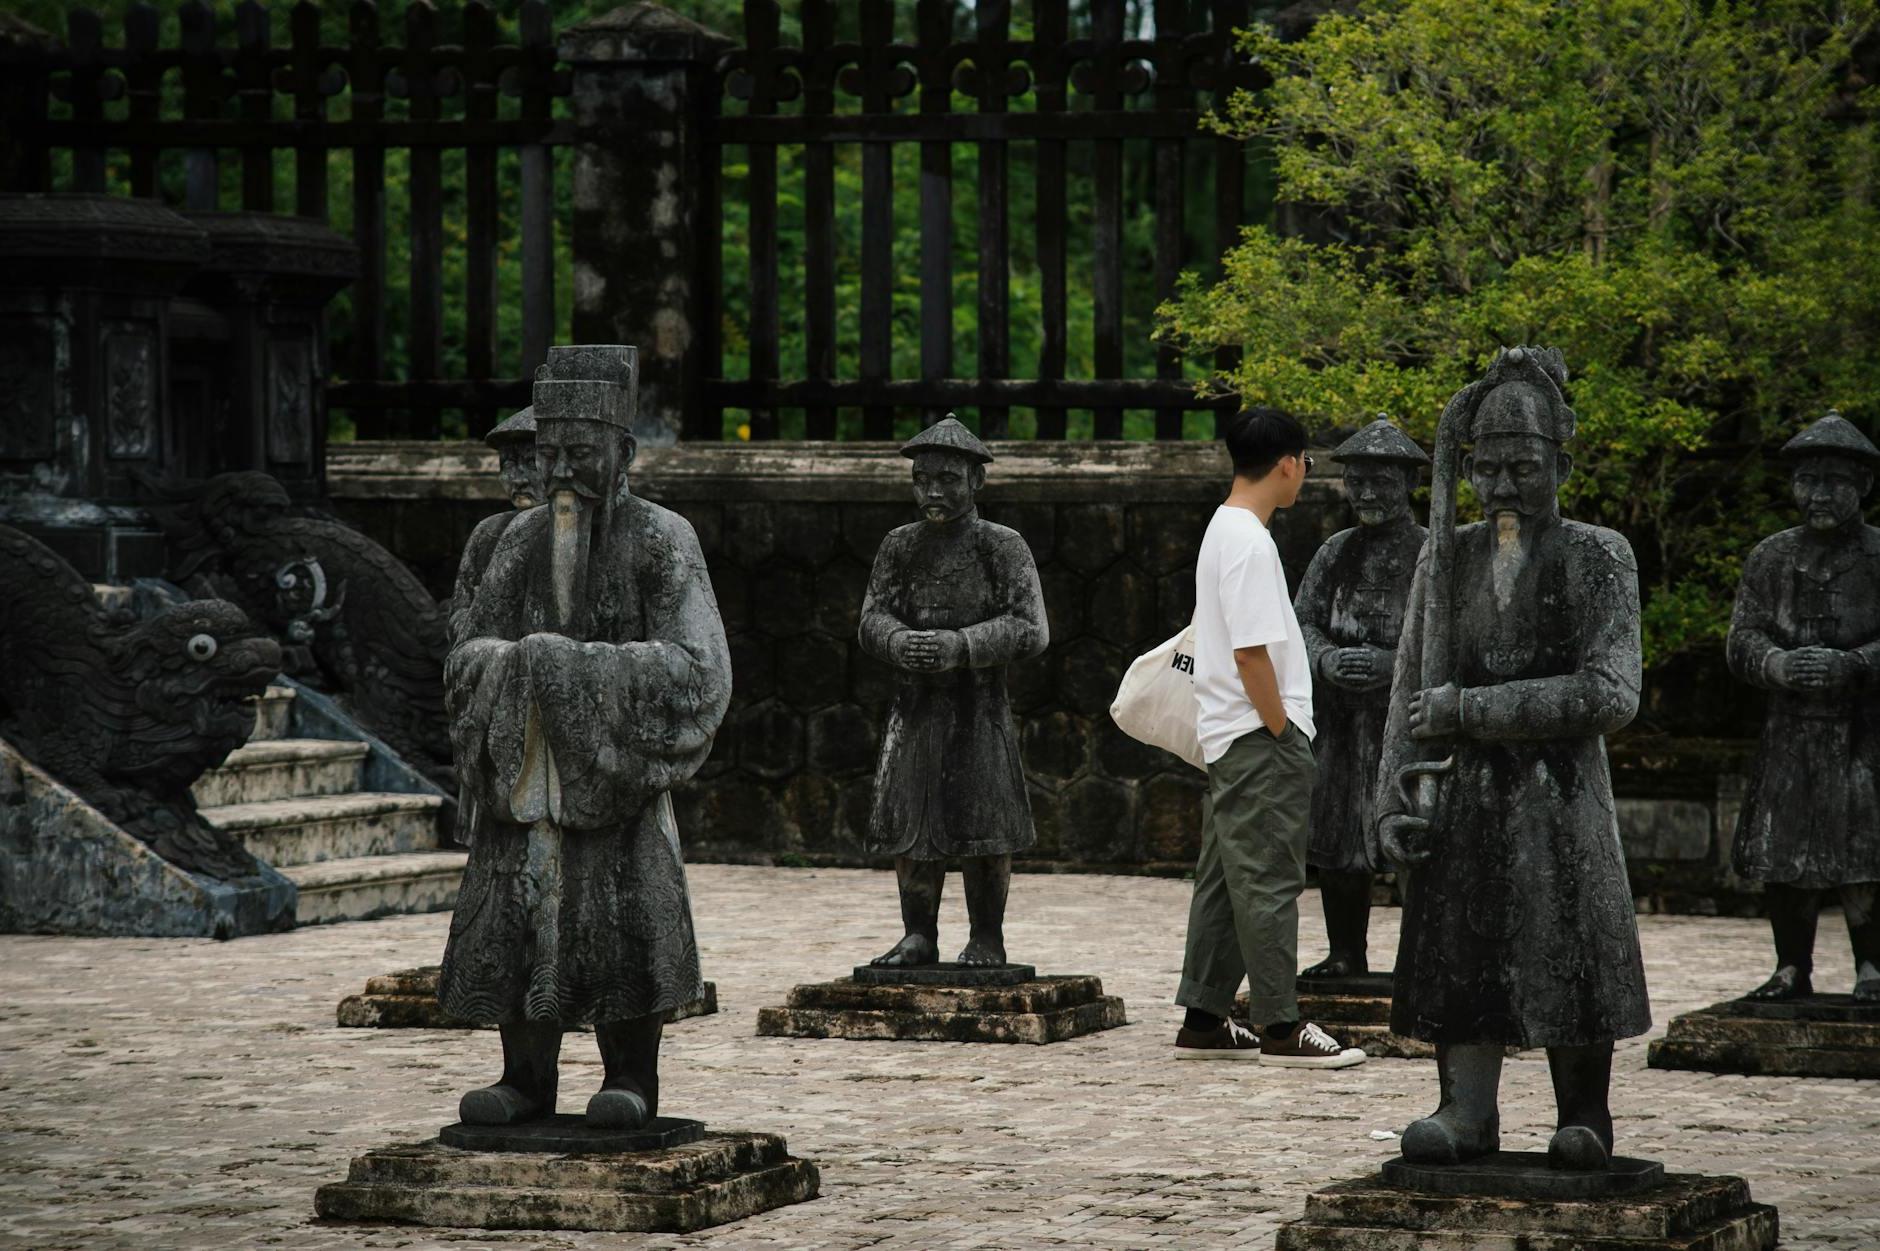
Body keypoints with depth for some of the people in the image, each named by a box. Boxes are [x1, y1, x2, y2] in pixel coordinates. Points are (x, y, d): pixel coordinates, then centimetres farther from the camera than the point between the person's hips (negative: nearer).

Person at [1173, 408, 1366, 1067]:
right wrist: (1282, 732, -15)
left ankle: (1203, 1022, 15)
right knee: (1268, 879, -7)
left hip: (1230, 738, 10)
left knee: (1224, 878, 12)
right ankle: (1281, 1028, -5)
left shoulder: (1223, 531, 15)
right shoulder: (1249, 543, -17)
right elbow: (1251, 652, -22)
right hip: (1259, 739, -10)